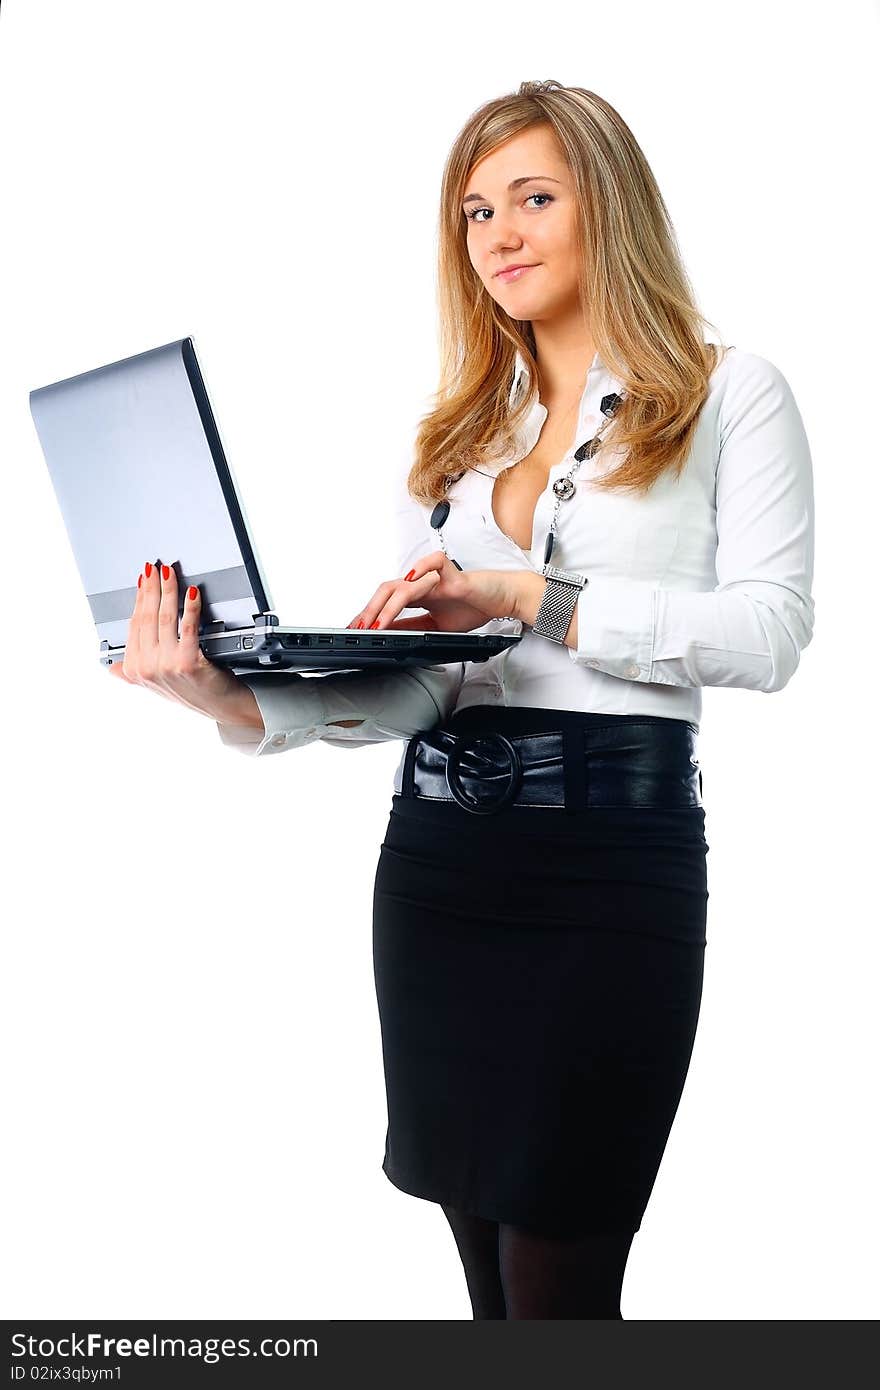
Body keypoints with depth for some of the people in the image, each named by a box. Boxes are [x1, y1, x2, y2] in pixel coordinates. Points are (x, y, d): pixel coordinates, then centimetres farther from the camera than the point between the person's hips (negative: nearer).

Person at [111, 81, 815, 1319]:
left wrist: (528, 599, -16)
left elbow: (770, 632, -9)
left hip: (616, 844, -5)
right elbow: (408, 684, 6)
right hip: (437, 846, 5)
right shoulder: (457, 434, 18)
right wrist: (242, 704, -13)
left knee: (559, 1281, -4)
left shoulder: (729, 395, 5)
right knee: (489, 1276, 12)